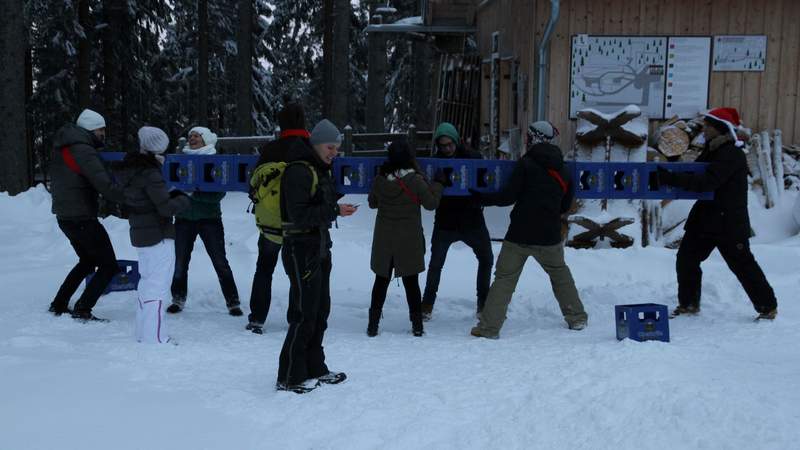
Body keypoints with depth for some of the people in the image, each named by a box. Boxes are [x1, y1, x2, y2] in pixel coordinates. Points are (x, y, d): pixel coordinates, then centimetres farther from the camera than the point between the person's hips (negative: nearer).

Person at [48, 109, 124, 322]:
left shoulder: (61, 148, 12)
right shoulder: (83, 150, -17)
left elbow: (55, 185, 20)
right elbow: (105, 186, -27)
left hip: (64, 216, 10)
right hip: (82, 218, -10)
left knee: (88, 261, 26)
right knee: (109, 266, -1)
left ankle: (59, 305, 26)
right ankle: (82, 310, -6)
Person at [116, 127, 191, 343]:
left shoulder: (128, 169, 7)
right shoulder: (150, 173, -19)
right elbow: (166, 207, -20)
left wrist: (171, 195, 7)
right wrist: (184, 199, -2)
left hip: (139, 234, 9)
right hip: (159, 236, -9)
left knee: (146, 283, 18)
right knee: (157, 286, -5)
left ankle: (142, 334, 26)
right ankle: (154, 338, -5)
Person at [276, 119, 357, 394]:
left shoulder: (320, 170, 16)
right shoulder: (298, 171, -16)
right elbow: (299, 216, -23)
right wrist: (334, 211, -24)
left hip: (319, 249, 10)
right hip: (301, 250, -10)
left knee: (320, 311, 15)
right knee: (304, 315, -6)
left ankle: (314, 370, 26)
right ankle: (290, 378, 4)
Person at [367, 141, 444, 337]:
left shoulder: (379, 180, -3)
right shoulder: (415, 180, -13)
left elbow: (372, 203, 13)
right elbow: (431, 203, -3)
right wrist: (438, 184, 10)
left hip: (384, 239, 2)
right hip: (409, 240, -2)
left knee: (381, 280, 12)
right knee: (411, 282, 9)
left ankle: (373, 324, 11)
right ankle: (417, 325, 13)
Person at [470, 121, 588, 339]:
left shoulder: (526, 163, -7)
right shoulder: (563, 170, 8)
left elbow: (508, 197, -12)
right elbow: (565, 206, 16)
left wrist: (482, 198, 0)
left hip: (519, 235, -4)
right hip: (550, 236, 4)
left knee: (504, 278, 2)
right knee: (560, 273, 25)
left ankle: (488, 327, -3)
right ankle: (577, 318, 28)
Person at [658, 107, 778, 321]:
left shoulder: (731, 155, -18)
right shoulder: (712, 150, 12)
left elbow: (706, 182, -29)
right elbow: (694, 174, 16)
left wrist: (672, 178, -34)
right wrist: (671, 175, -3)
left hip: (729, 221, -9)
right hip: (705, 216, 9)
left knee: (742, 264, 1)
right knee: (686, 257, 4)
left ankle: (768, 307, 17)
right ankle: (688, 304, 16)